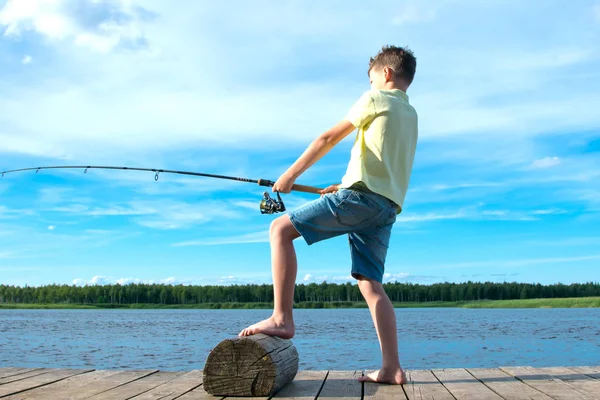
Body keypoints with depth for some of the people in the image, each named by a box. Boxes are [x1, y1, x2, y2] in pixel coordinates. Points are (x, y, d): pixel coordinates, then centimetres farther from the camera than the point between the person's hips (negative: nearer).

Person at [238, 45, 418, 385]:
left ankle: (282, 318, -15)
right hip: (388, 207, 8)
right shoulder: (411, 116, 27)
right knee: (372, 286, 7)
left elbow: (329, 139, 3)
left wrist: (291, 174, 9)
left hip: (361, 196, -8)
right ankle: (392, 369, 1)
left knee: (281, 229, -7)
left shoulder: (376, 99, 5)